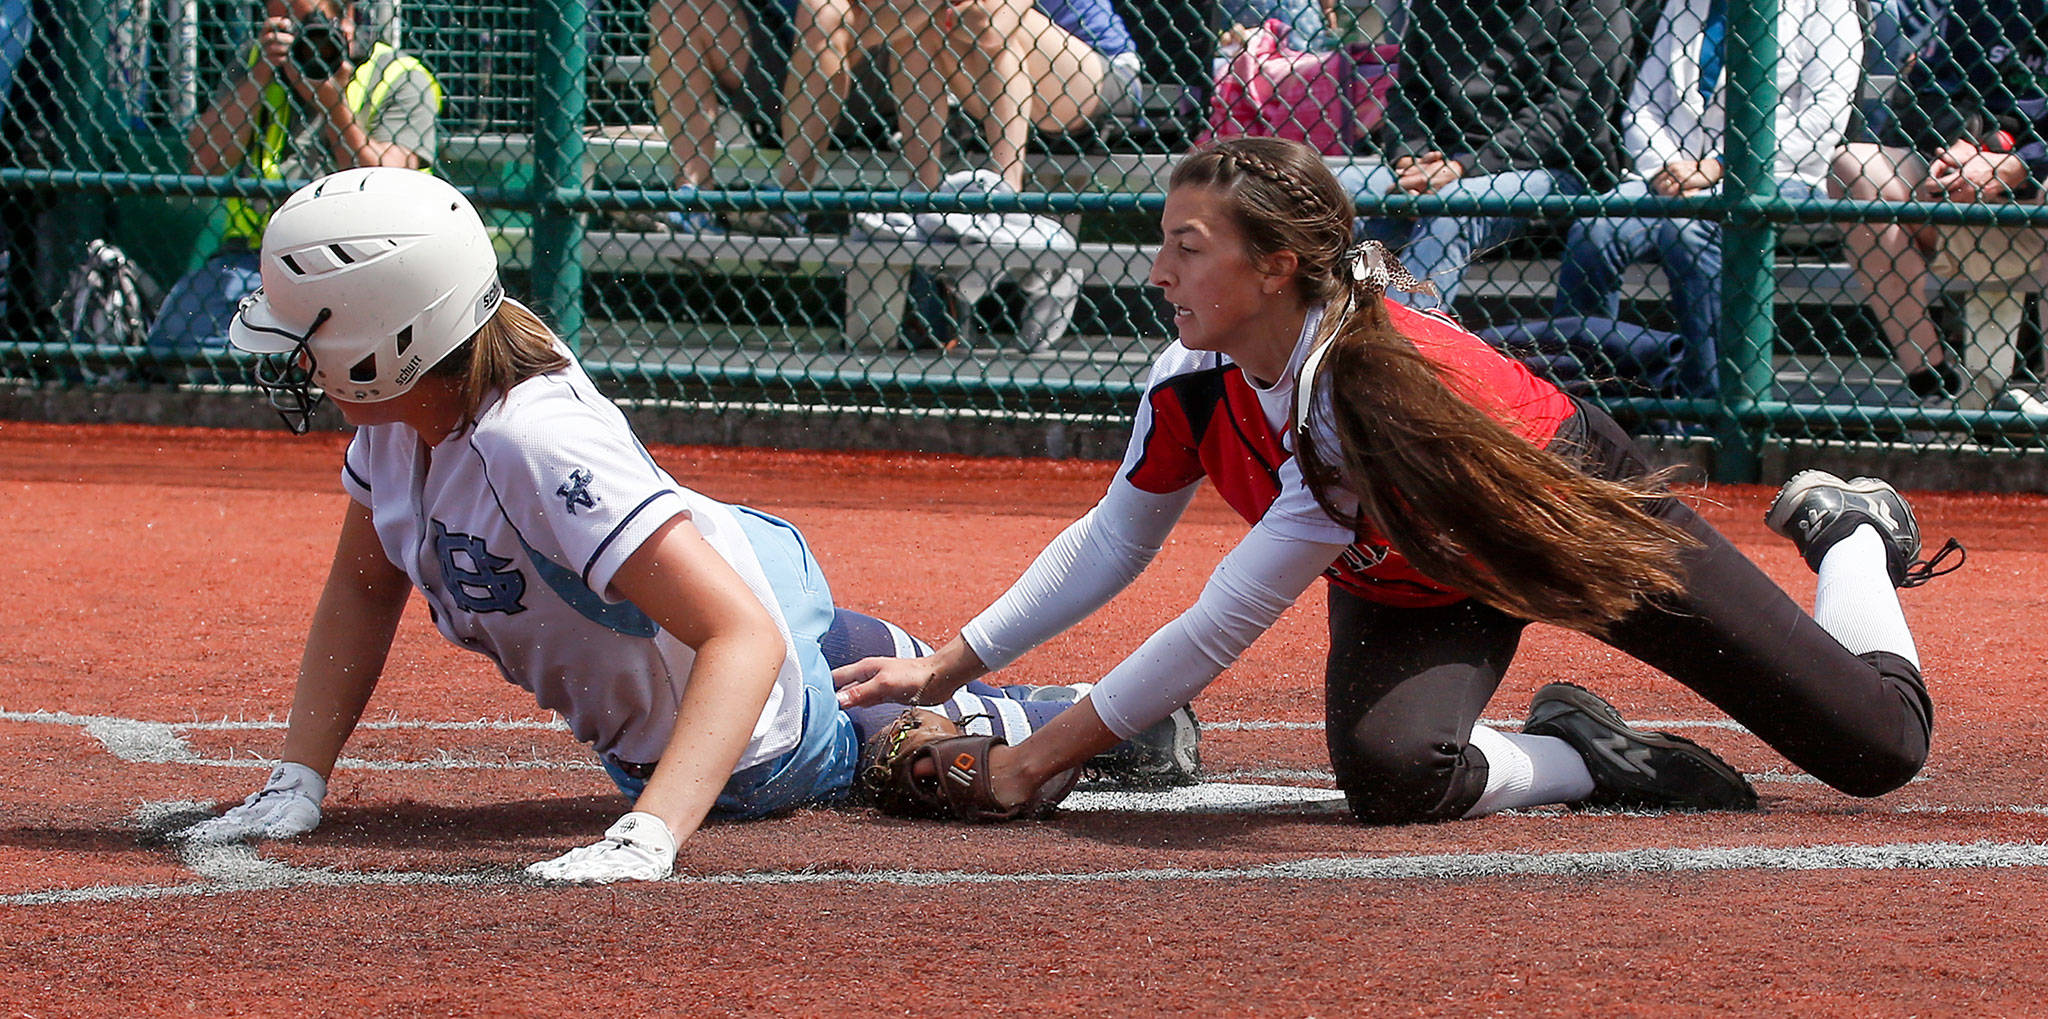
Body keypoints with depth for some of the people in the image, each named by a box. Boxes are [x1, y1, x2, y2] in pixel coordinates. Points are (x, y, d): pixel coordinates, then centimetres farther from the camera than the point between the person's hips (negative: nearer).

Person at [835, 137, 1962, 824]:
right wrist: (944, 669, -9)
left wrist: (1045, 755, -34)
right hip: (1414, 585, 5)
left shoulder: (1374, 382, -40)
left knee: (1880, 741, -3)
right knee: (1394, 773, -32)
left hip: (1578, 515, -5)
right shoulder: (1193, 377, -20)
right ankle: (1588, 758, 1)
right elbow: (1112, 541, -2)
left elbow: (1224, 625, -38)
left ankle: (1845, 533, 30)